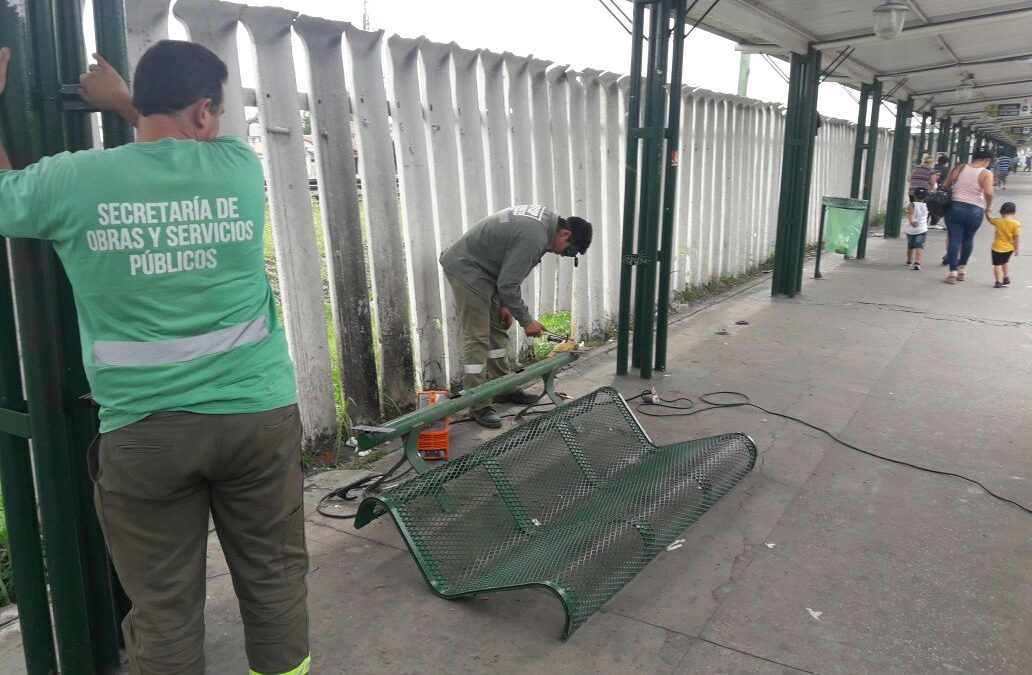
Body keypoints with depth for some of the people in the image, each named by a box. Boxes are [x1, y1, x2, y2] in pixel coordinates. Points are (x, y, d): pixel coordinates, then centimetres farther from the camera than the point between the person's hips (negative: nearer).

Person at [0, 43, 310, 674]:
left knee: (165, 608, 12)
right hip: (257, 414, 1)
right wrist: (123, 99, 33)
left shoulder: (71, 180, -4)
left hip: (143, 432, 0)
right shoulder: (240, 167, 0)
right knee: (273, 578, 16)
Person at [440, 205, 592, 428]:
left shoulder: (545, 219, 5)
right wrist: (526, 321, -11)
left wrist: (505, 305, 11)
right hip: (465, 269, -11)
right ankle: (478, 406, -5)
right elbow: (508, 284, -23)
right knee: (477, 338, -10)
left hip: (482, 269, 11)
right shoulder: (533, 238, -27)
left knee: (498, 330, 14)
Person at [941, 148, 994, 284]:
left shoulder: (959, 168, 4)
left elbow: (945, 186, 6)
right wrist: (988, 206, -3)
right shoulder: (986, 174, -5)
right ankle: (962, 268, 30)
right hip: (974, 211, -1)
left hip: (955, 207, 1)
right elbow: (988, 192, -19)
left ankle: (953, 270, -5)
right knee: (968, 239, 19)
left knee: (954, 240, 2)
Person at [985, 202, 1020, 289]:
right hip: (1009, 248, 2)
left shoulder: (997, 221, -10)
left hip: (998, 247, -2)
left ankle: (998, 281, -2)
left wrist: (987, 211, 31)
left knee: (997, 265, 3)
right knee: (1006, 262, 26)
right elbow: (1016, 237, -10)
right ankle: (1006, 278, 29)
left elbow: (989, 219, 13)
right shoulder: (1016, 224, -11)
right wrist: (1016, 248, 0)